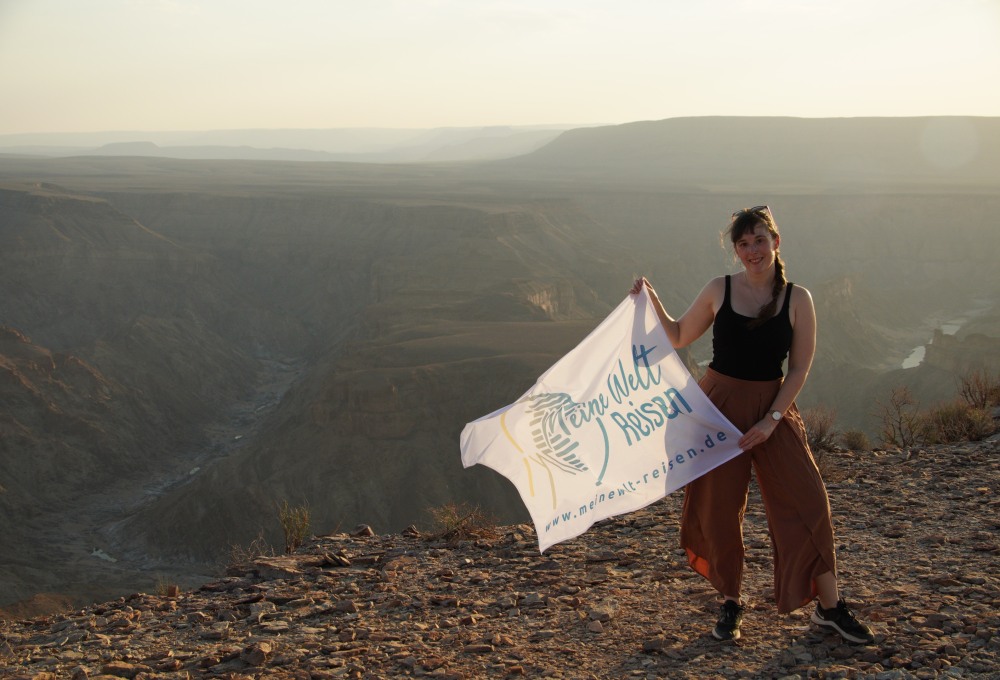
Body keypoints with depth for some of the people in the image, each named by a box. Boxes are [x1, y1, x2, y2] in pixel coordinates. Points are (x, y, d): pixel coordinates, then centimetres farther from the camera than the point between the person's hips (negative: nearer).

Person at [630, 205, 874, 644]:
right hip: (720, 405, 1)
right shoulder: (719, 291, -1)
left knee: (806, 501, -3)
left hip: (773, 407, 0)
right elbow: (679, 337, 11)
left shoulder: (797, 299, -4)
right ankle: (730, 603, 24)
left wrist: (771, 419, -13)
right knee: (718, 508, 4)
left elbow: (799, 369, -4)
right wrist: (652, 301, -2)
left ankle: (830, 607, 12)